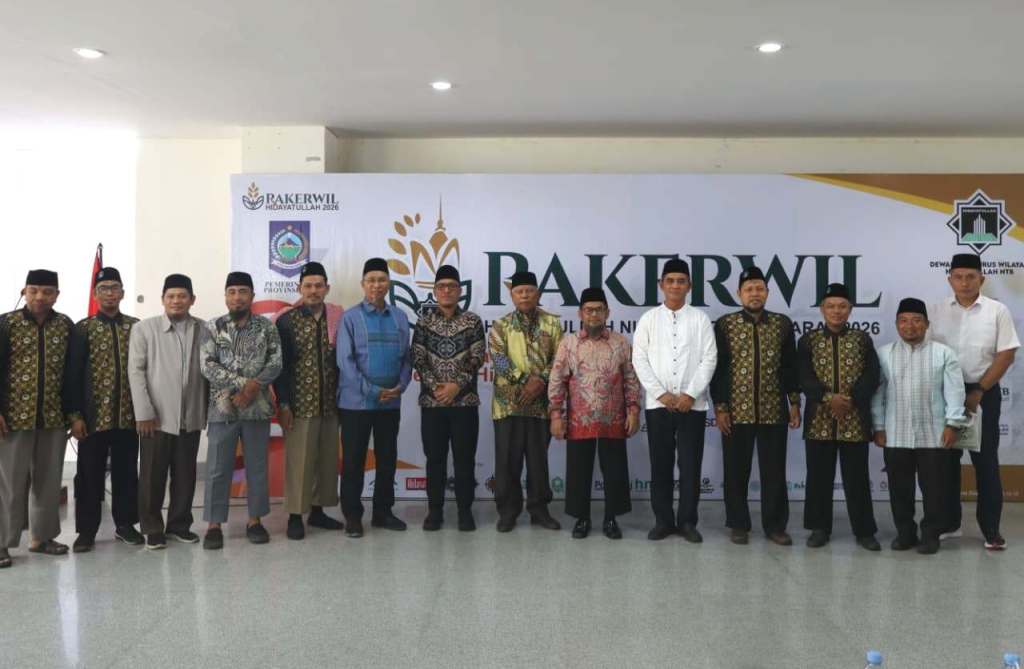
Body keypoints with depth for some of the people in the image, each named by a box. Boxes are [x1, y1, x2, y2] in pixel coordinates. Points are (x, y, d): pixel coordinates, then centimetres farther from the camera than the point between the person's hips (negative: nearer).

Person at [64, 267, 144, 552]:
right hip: (94, 416, -2)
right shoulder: (83, 328, 2)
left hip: (128, 415, 2)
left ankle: (125, 523, 21)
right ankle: (87, 530, 14)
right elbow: (72, 374, -2)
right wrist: (74, 414, -8)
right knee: (90, 474, 4)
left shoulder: (136, 326, 7)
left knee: (126, 472, 9)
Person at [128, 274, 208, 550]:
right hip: (156, 416, -2)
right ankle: (152, 528, 19)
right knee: (152, 476, 6)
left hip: (191, 417, 2)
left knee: (185, 474, 10)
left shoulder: (203, 330, 3)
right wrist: (144, 412, -9)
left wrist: (209, 409, 3)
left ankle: (179, 524, 25)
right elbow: (136, 371, -3)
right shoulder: (144, 328, 1)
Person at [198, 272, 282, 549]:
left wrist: (253, 386, -17)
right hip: (222, 408, -1)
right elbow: (207, 366, -8)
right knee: (218, 469, 3)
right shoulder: (212, 327, 2)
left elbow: (276, 363, -3)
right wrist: (242, 384, -17)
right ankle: (214, 525, 13)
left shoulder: (267, 327, 4)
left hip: (258, 407, 1)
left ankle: (254, 520, 20)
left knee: (257, 466, 8)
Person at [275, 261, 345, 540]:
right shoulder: (287, 321, -2)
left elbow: (342, 361, 10)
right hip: (299, 403, -4)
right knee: (299, 461, 1)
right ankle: (295, 516, 12)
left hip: (330, 404, 4)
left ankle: (318, 511, 23)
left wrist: (343, 399, 8)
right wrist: (282, 404, -9)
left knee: (327, 460, 10)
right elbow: (279, 365, -4)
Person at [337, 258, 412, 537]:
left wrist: (400, 386, -9)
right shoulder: (350, 317, -5)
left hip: (391, 402, 4)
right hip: (356, 402, -4)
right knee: (353, 461, 4)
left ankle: (383, 512, 25)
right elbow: (345, 361, -10)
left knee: (388, 459, 12)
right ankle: (352, 516, 16)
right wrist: (372, 391, -15)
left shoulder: (400, 317, 6)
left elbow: (406, 357, 7)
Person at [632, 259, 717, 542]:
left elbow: (709, 359, -1)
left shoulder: (700, 318, 5)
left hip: (693, 404, 0)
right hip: (657, 404, 1)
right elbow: (639, 360, 0)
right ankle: (663, 520, 16)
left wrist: (690, 394, -11)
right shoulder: (648, 319, 6)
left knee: (690, 465, 3)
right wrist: (661, 393, -9)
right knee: (660, 465, 6)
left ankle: (687, 521, 15)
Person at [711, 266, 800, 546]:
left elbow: (791, 366, 10)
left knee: (774, 471, 7)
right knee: (736, 471, 6)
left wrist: (794, 403, 6)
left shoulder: (783, 324, 6)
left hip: (774, 411, 2)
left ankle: (775, 525, 19)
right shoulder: (724, 324, 0)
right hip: (736, 410, -1)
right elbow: (717, 368, -1)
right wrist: (719, 407, -6)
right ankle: (738, 525, 18)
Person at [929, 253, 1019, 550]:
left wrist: (978, 392, -10)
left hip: (983, 392, -2)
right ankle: (948, 522, 19)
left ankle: (991, 528, 12)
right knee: (946, 458, 8)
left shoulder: (997, 311, -2)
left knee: (985, 460, 3)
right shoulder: (937, 311, 3)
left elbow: (1006, 355, -5)